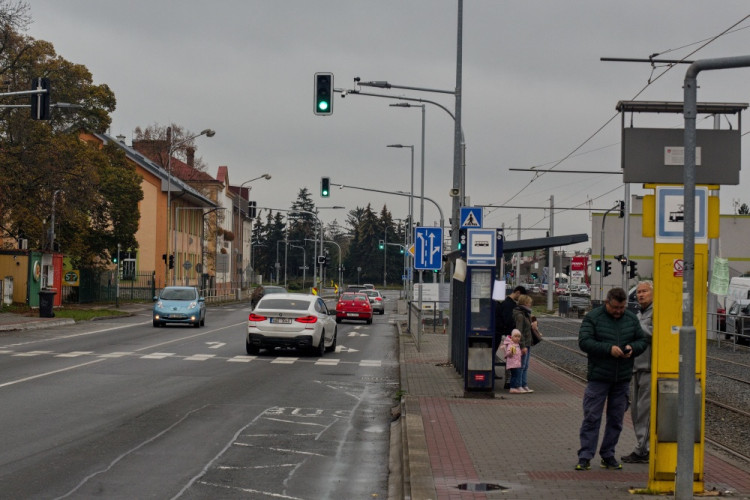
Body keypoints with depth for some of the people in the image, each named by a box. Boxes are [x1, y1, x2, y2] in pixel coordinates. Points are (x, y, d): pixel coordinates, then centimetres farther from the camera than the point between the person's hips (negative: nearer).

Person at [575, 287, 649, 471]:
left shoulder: (632, 319, 10)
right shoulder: (592, 318, -4)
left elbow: (643, 340, 14)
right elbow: (584, 342, -12)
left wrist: (632, 348, -9)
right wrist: (609, 349, -22)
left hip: (623, 379, 4)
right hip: (598, 378, -4)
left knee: (616, 419, 9)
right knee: (592, 417, -5)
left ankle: (608, 455, 18)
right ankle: (585, 456, -1)